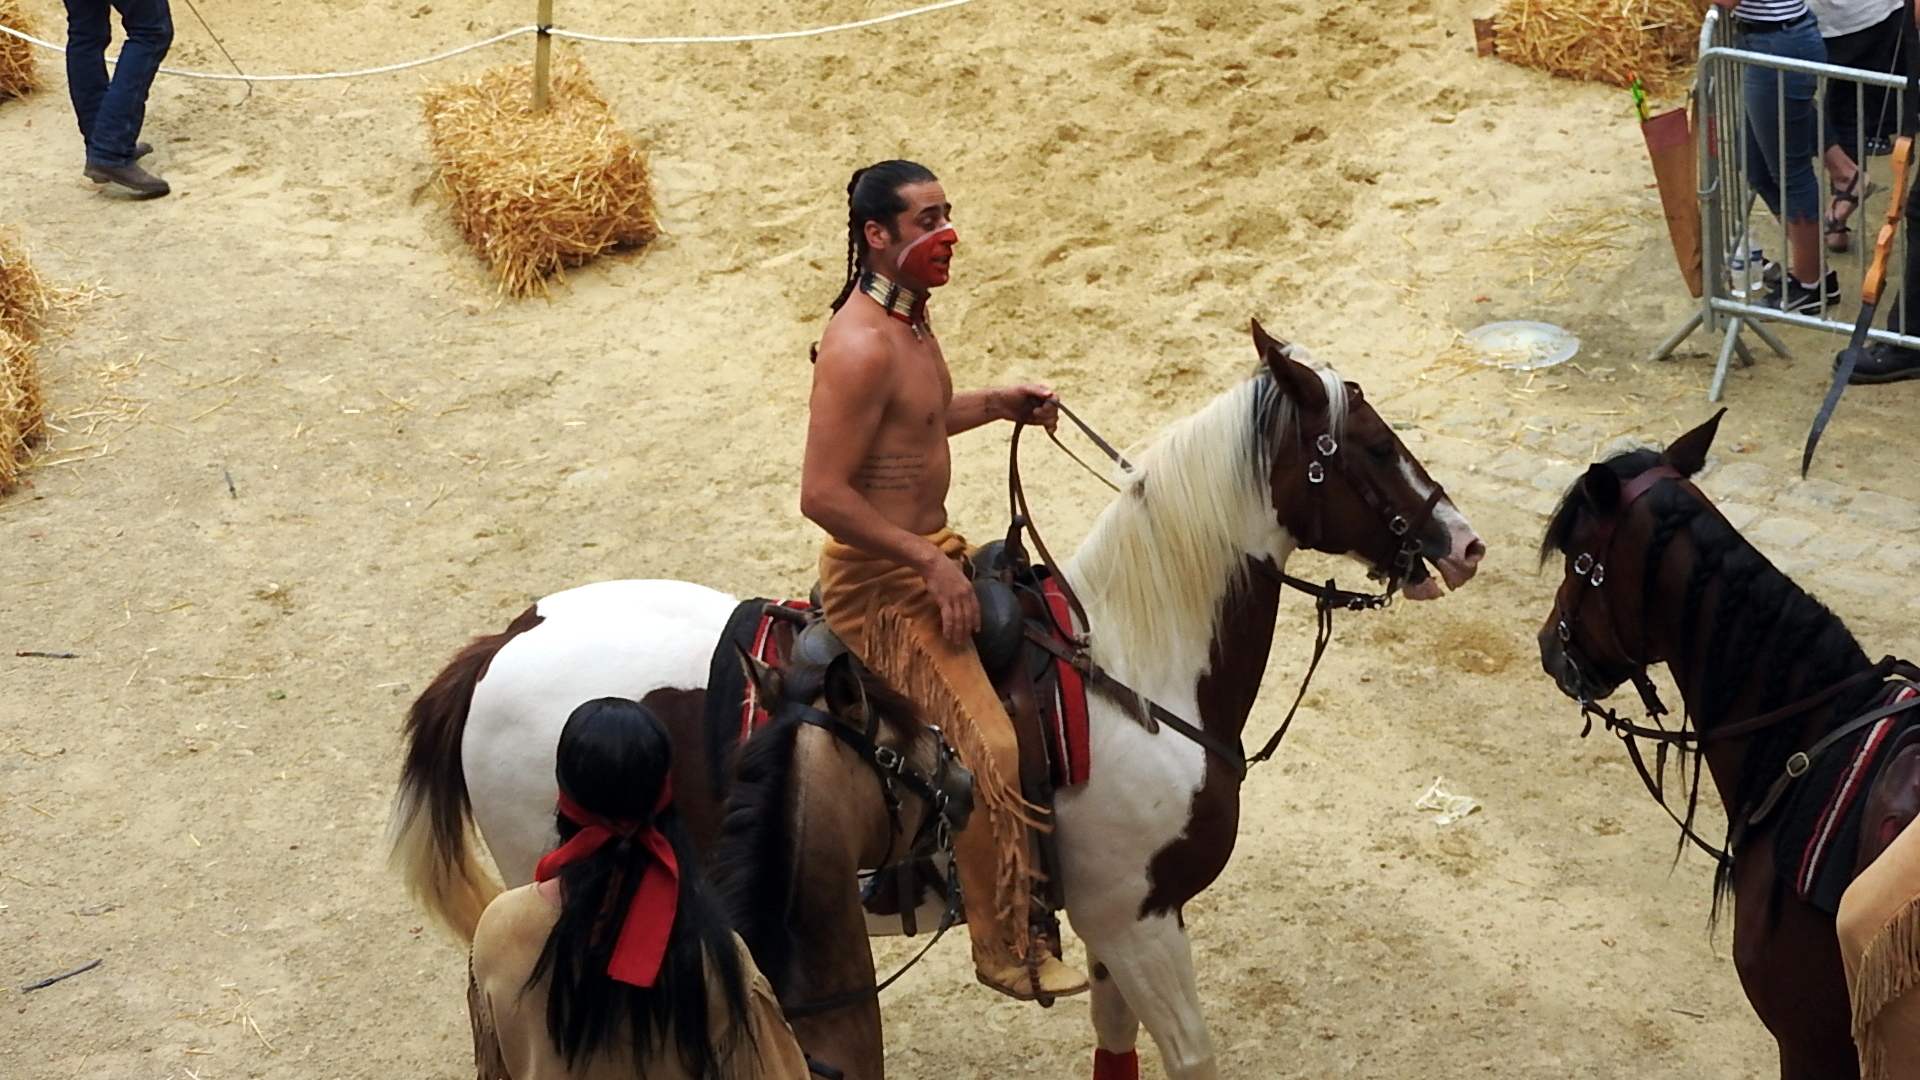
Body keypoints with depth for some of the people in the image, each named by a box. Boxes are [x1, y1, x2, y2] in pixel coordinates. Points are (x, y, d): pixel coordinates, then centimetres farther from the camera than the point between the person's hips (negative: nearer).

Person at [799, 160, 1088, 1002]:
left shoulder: (911, 318, 7)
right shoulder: (860, 346, -23)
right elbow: (823, 495, -27)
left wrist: (997, 404, 10)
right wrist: (930, 563, -23)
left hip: (931, 558, 11)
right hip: (879, 583, -11)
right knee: (987, 743, -17)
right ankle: (1005, 947, -3)